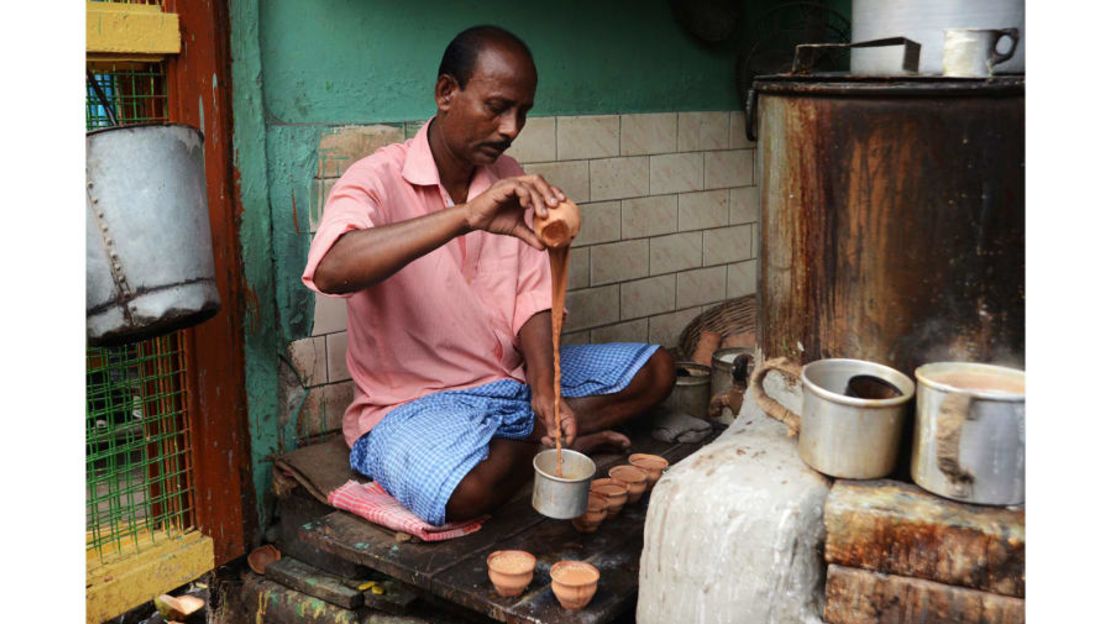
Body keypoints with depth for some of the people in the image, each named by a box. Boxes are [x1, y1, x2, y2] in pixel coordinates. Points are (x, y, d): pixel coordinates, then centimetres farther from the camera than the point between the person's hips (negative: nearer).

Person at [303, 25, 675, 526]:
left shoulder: (511, 184, 6)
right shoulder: (379, 180, -15)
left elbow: (534, 299, 1)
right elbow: (330, 271, -37)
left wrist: (545, 389, -17)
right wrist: (467, 216, -44)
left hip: (513, 378, 6)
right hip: (414, 403, -6)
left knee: (656, 369, 3)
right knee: (473, 487, -36)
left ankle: (532, 439, -9)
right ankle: (549, 440, -4)